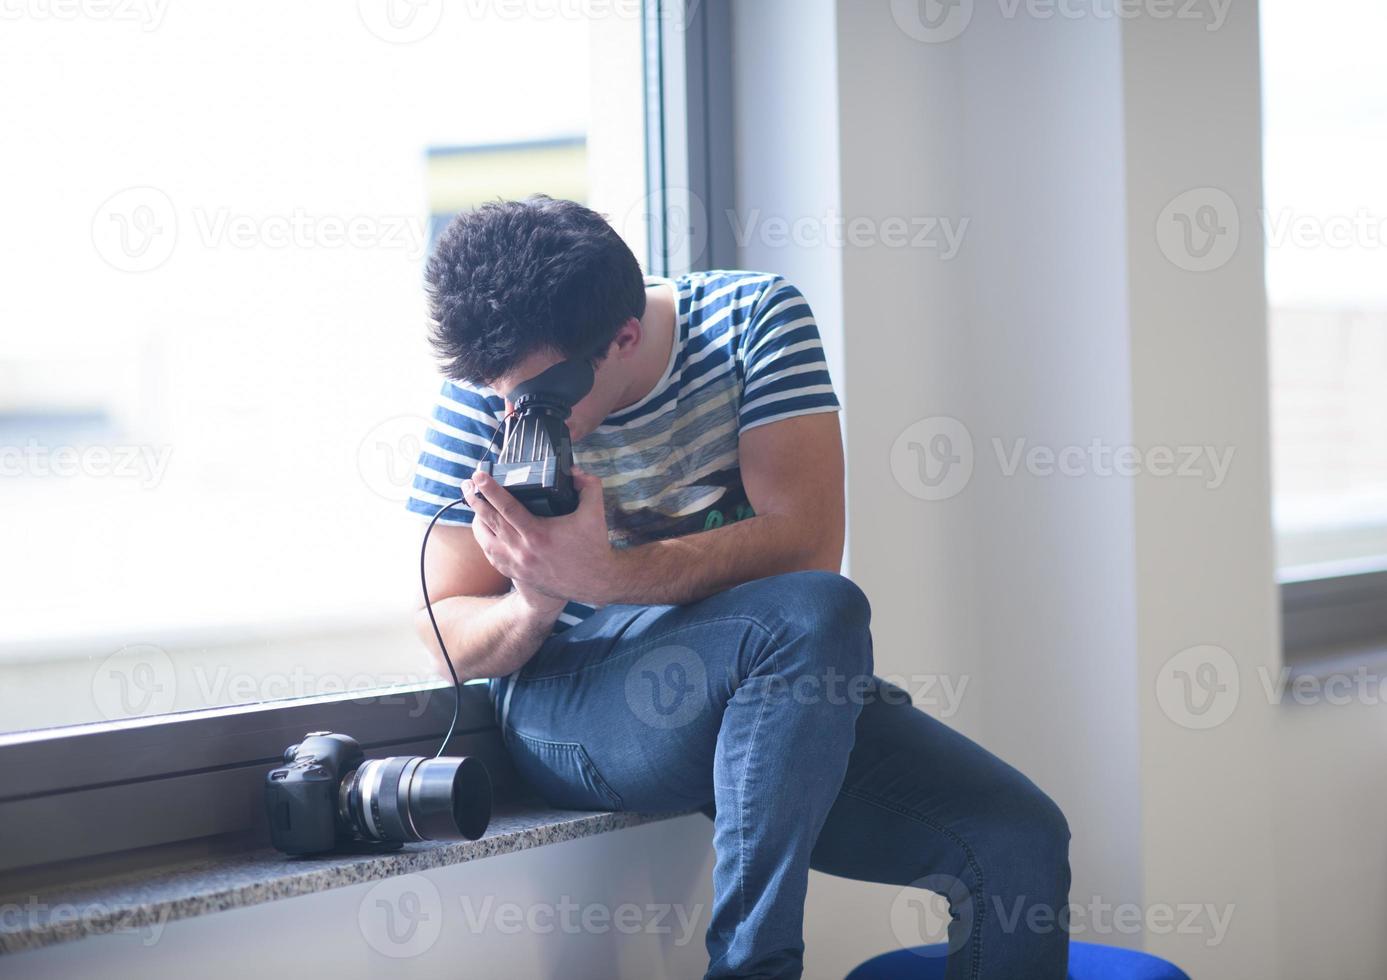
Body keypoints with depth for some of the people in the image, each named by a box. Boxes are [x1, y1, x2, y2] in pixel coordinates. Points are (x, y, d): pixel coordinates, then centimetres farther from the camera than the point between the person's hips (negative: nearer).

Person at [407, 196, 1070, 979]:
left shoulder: (755, 320, -6)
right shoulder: (480, 398, -5)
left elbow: (807, 541, -17)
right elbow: (450, 636, -1)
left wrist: (608, 575, -30)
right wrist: (535, 604, -25)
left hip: (790, 702, 3)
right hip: (568, 709, -2)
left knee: (1022, 841, -18)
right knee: (817, 614, -33)